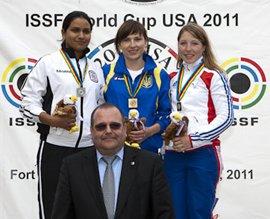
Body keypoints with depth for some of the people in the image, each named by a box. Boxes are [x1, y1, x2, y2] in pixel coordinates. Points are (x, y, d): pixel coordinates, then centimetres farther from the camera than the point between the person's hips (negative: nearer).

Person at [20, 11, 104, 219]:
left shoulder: (95, 68, 14)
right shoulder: (48, 63, 0)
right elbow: (28, 100, -4)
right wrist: (52, 120, -19)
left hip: (88, 147, 4)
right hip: (55, 148, -4)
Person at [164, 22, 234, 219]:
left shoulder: (213, 76, -1)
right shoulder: (172, 78, 15)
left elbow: (226, 117, -7)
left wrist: (194, 139, -13)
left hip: (203, 153, -5)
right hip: (173, 154, 5)